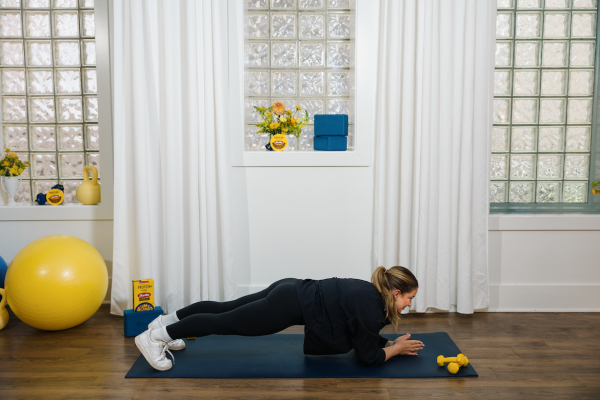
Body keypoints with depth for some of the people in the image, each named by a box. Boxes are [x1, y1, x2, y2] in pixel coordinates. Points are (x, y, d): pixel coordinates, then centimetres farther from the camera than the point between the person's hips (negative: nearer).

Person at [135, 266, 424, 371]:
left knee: (226, 308, 16)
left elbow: (365, 336, 25)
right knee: (227, 322, -2)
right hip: (292, 306, -8)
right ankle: (155, 336, 4)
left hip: (291, 291, 8)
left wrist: (392, 344, 18)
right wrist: (396, 348, 3)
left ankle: (168, 321, 28)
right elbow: (367, 358, -10)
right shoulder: (371, 308, -16)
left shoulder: (372, 293, 11)